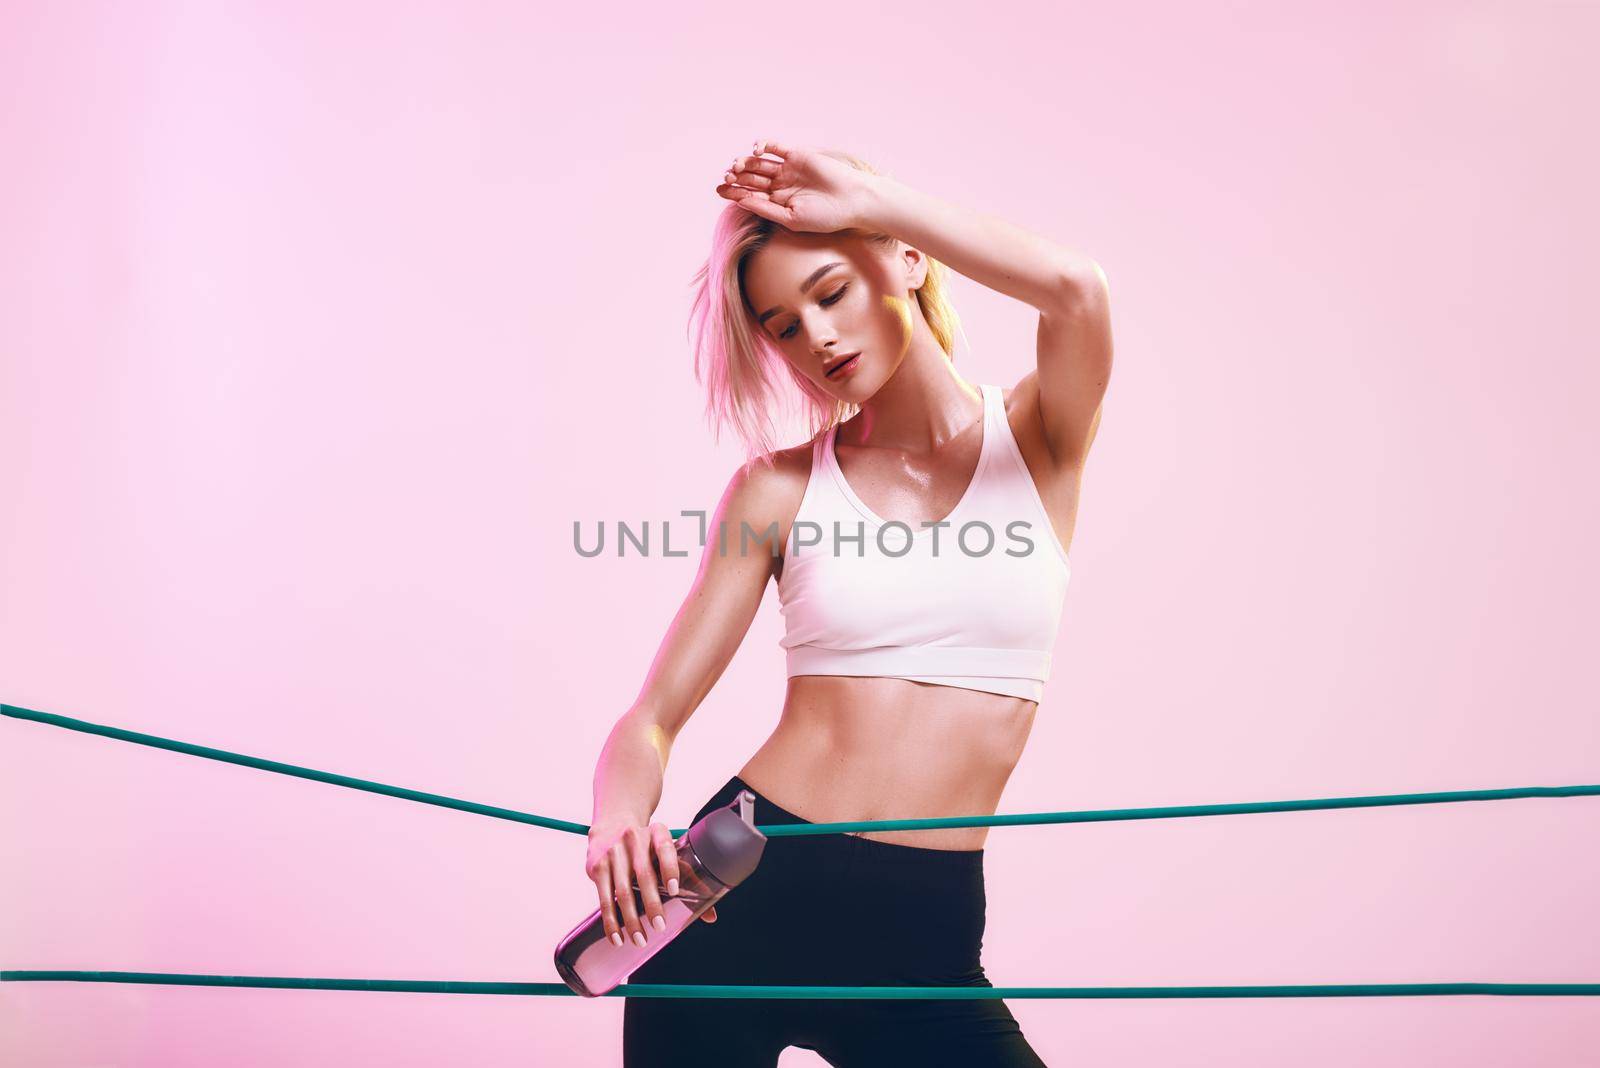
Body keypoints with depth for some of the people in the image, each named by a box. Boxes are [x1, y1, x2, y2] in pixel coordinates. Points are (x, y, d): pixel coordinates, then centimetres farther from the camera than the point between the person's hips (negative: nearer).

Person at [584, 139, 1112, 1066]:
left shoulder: (1041, 442, 1)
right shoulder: (778, 490, 2)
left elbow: (1077, 289, -21)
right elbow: (652, 719, -1)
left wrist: (868, 196, -13)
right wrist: (621, 818, -23)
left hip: (926, 931, 0)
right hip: (747, 895, 0)